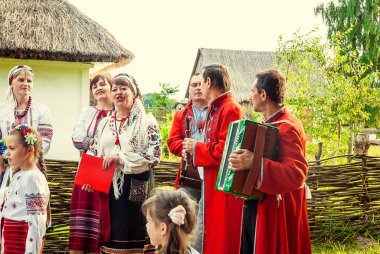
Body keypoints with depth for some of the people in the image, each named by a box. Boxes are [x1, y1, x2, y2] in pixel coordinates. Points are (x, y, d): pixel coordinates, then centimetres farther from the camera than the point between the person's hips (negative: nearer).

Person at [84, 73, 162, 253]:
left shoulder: (147, 122, -2)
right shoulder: (105, 123, 15)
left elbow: (154, 155, -12)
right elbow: (94, 155, 18)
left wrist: (120, 158, -16)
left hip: (134, 189, -4)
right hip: (106, 187, 5)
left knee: (129, 233, -2)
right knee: (108, 234, 5)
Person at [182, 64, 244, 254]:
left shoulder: (230, 110, -15)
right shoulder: (213, 110, 16)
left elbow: (226, 151, -23)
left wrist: (196, 148, -13)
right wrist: (192, 149, 3)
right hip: (209, 184, 10)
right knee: (209, 237, 14)